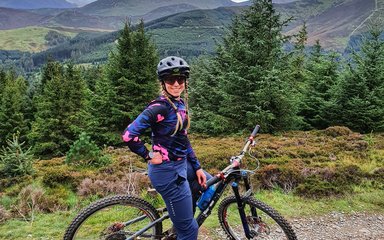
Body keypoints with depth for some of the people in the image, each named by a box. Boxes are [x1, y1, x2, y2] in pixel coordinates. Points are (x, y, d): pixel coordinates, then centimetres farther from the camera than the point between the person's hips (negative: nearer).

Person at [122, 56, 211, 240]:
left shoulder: (181, 104, 6)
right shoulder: (159, 107, -21)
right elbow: (129, 136, -27)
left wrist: (197, 167, 12)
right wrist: (149, 156, -16)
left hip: (181, 164, 9)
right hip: (167, 171, -9)